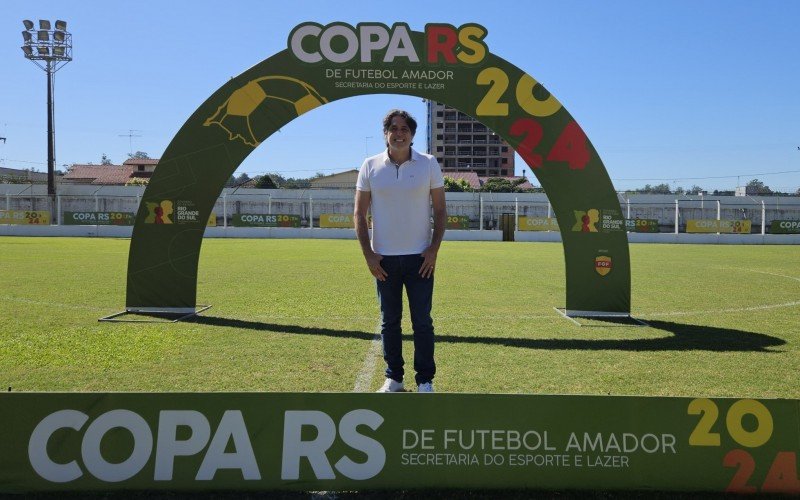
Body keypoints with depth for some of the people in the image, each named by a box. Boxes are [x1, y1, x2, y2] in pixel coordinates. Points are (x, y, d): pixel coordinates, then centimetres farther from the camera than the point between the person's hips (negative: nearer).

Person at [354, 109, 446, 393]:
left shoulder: (429, 164, 0)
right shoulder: (370, 166, 1)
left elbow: (440, 210, 3)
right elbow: (359, 213, 4)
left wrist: (434, 248, -7)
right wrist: (368, 254, -4)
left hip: (420, 258, -1)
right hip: (384, 259, 1)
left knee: (422, 321, 2)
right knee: (389, 321, 9)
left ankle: (425, 380, 12)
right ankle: (393, 378, 20)